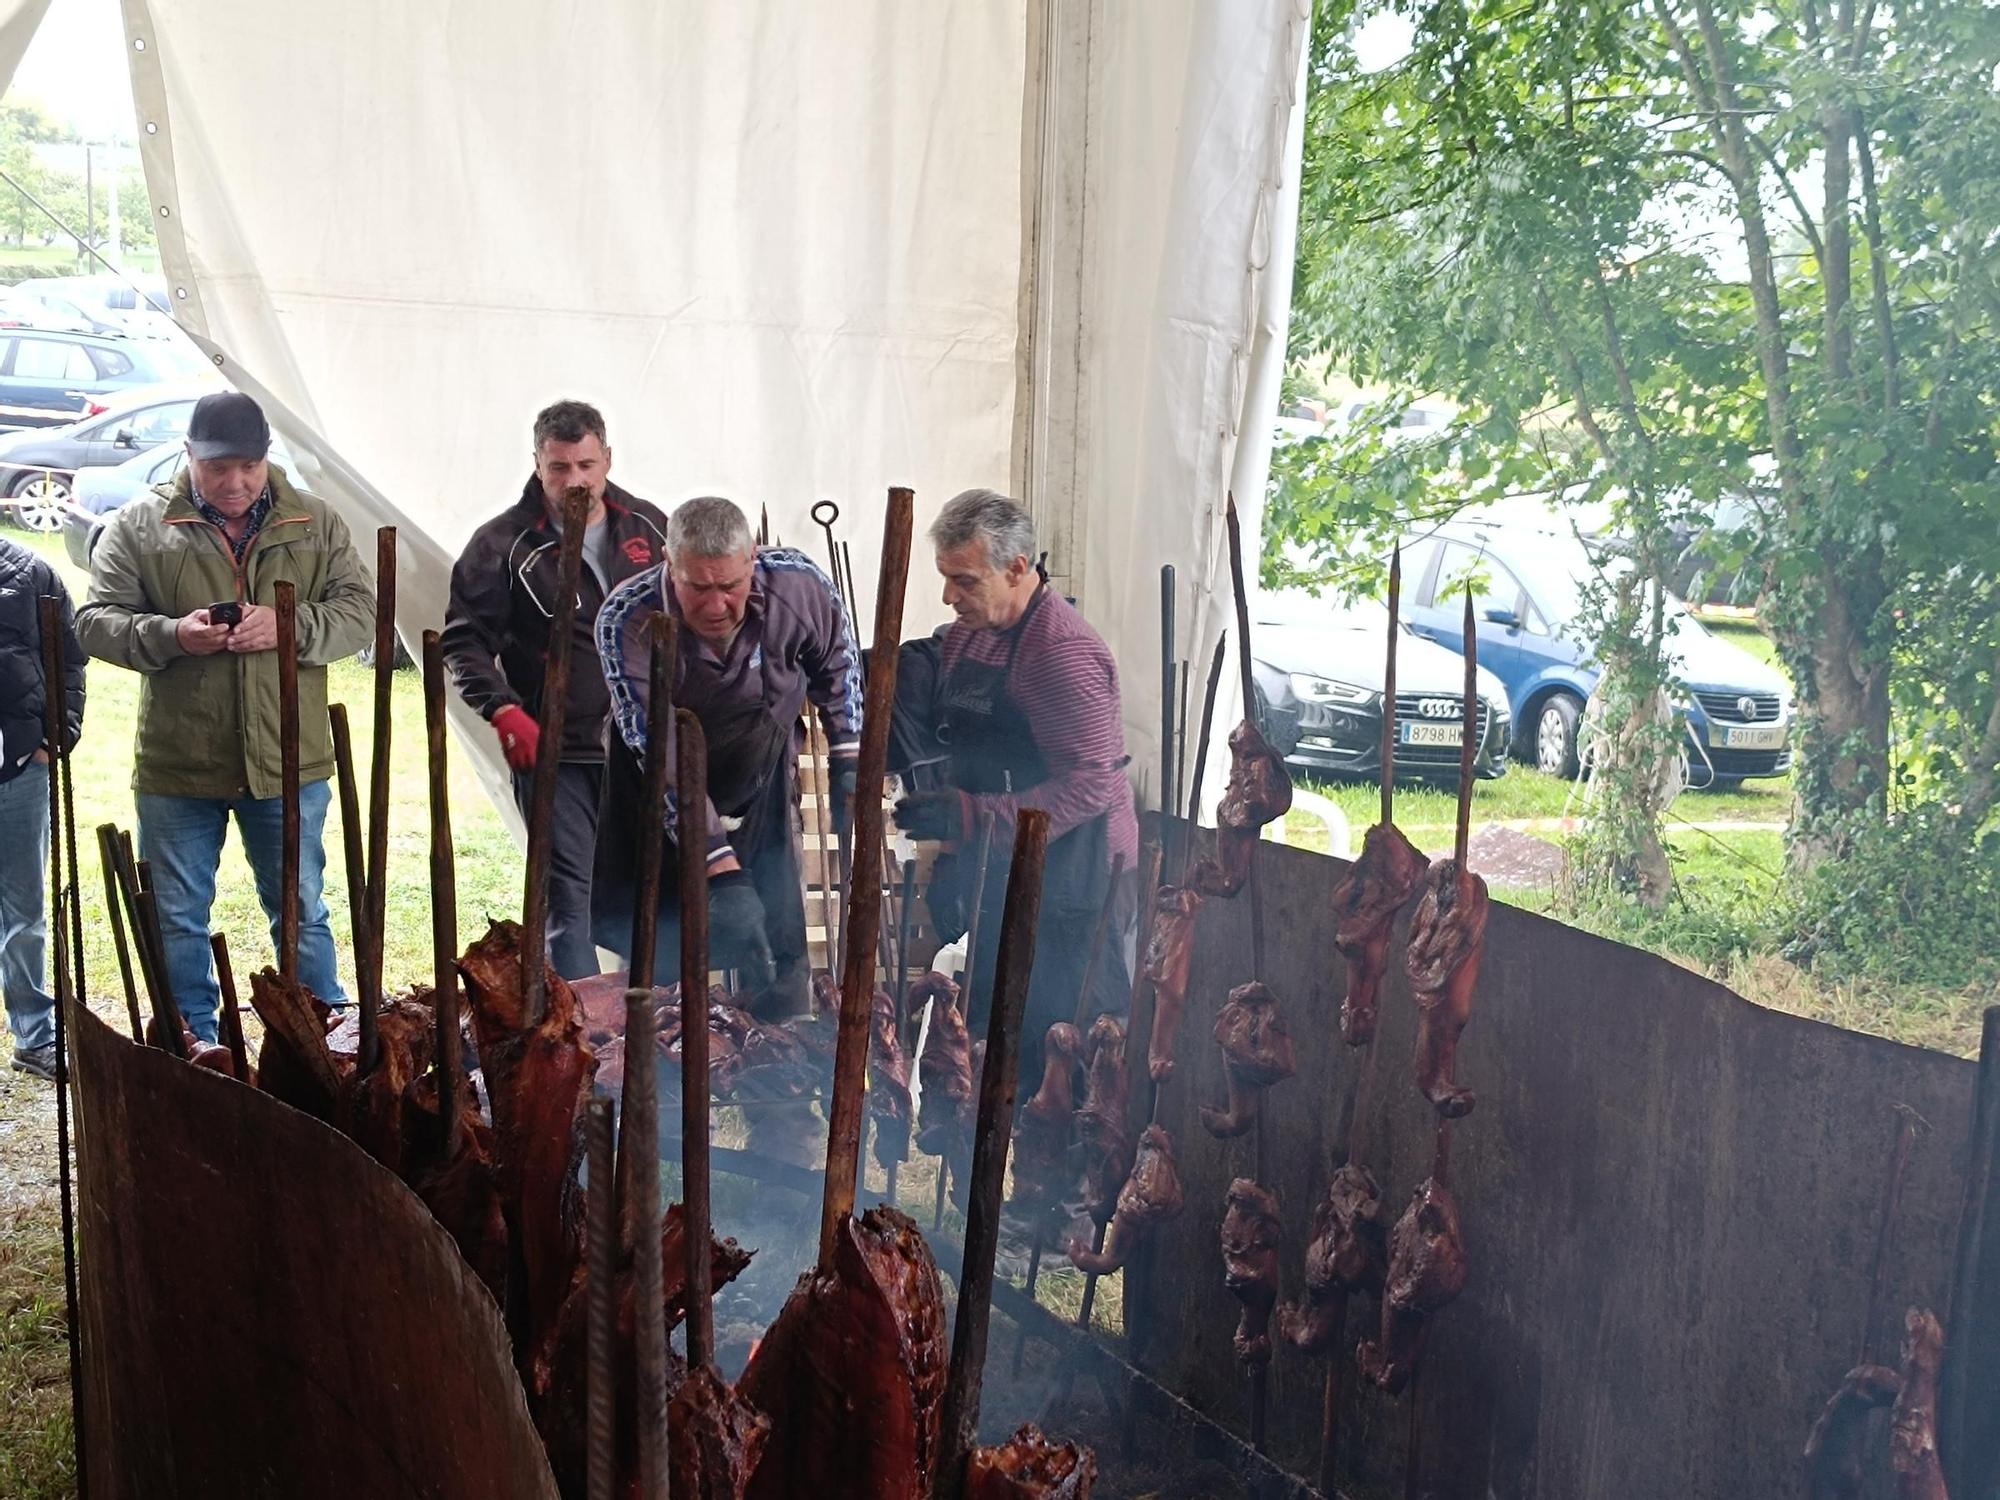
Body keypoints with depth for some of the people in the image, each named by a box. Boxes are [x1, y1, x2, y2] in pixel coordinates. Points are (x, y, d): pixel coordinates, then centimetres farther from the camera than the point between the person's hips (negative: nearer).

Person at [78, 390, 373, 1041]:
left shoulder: (315, 523, 4)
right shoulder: (138, 526, 0)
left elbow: (360, 611, 0)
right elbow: (96, 620, -2)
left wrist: (290, 626, -19)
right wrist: (172, 635, -22)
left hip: (289, 764, 0)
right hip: (175, 768, 0)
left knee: (301, 913, 13)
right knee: (178, 921, 10)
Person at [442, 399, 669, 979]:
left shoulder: (648, 528, 7)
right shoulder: (503, 545, -4)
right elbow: (464, 641, -3)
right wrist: (505, 711, -17)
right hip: (554, 753, -4)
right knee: (569, 899, -3)